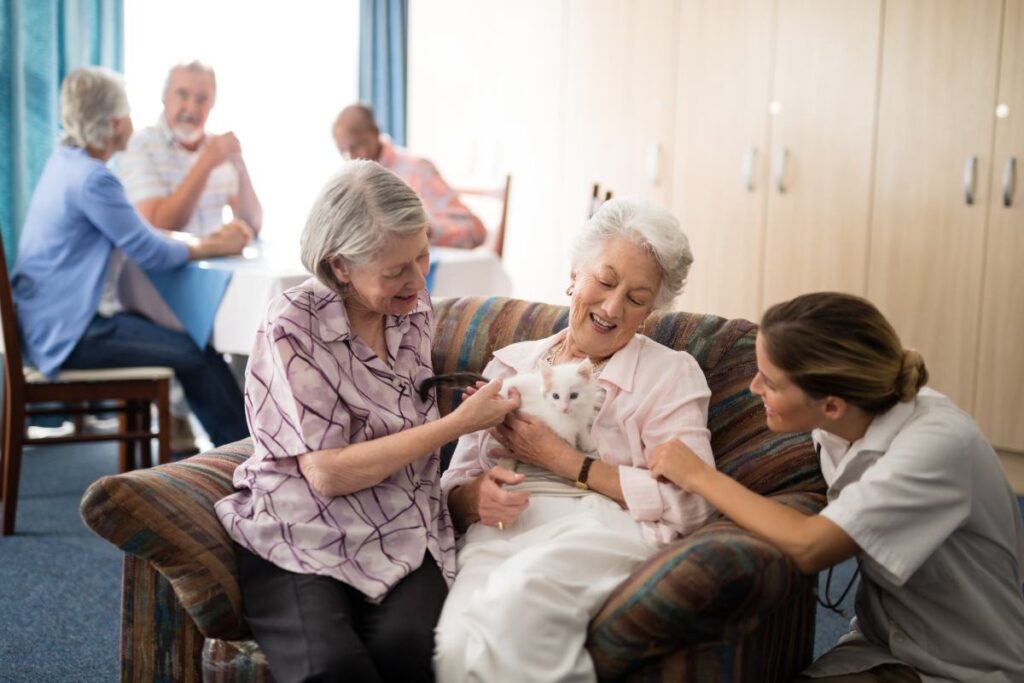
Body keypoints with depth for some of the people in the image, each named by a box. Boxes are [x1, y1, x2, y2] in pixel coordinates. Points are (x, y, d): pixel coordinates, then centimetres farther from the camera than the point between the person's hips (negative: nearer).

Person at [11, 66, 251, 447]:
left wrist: (207, 240, 5)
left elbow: (137, 234, 14)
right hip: (69, 333, -10)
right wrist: (212, 247, -1)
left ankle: (239, 446, 8)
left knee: (185, 337, 7)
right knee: (195, 356, -10)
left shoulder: (66, 160, 10)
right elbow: (151, 254, -17)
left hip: (53, 321, 10)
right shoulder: (91, 178, -21)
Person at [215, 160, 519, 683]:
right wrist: (459, 423, -15)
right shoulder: (292, 327, -12)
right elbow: (329, 473, -17)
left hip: (403, 536, 4)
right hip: (303, 541, -4)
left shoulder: (414, 307, 7)